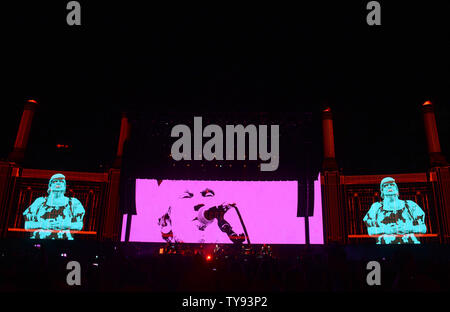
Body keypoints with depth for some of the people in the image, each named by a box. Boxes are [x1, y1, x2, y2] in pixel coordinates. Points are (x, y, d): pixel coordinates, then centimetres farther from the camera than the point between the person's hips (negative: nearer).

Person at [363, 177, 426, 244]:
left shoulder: (410, 205, 17)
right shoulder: (376, 207, 14)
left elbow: (423, 228, 12)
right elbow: (370, 230, 9)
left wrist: (408, 228, -6)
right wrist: (385, 230, -8)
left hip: (409, 241, 2)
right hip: (386, 242, -2)